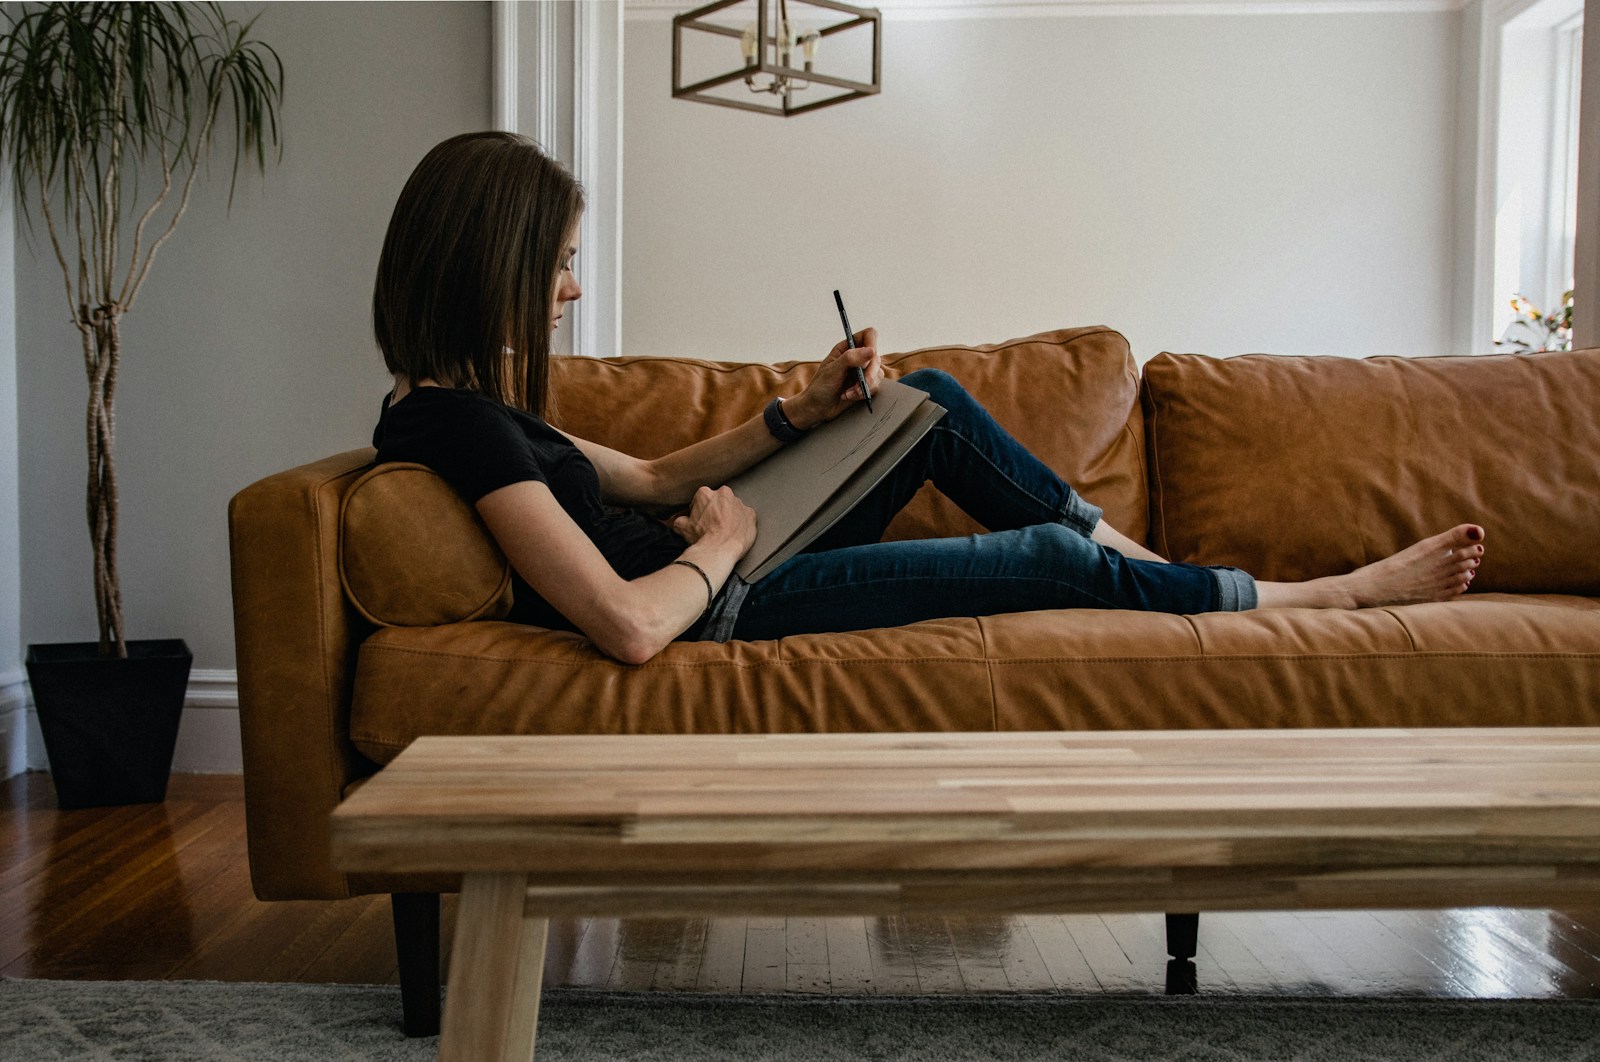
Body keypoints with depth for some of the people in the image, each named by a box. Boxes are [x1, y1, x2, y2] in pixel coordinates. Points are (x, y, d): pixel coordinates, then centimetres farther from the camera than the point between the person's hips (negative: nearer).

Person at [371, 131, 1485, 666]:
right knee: (1044, 560, -3)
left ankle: (1136, 556, 23)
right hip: (725, 610, -10)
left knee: (935, 399, 13)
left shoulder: (463, 399, 5)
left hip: (719, 574, 10)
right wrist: (722, 541, -13)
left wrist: (803, 410, 4)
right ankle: (1345, 591, 17)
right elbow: (632, 625, -34)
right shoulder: (463, 425, -26)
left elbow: (651, 478, 14)